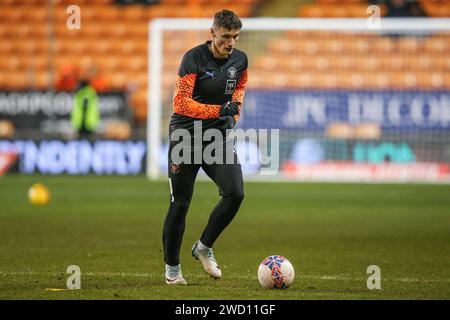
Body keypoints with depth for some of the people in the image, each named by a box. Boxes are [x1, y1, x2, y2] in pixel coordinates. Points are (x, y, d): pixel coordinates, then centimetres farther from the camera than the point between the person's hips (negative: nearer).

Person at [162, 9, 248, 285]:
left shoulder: (240, 60, 1)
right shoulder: (194, 58, -16)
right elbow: (182, 102, -21)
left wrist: (235, 110, 8)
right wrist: (218, 110, -28)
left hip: (219, 136, 4)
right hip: (186, 135, -4)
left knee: (235, 193, -14)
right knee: (180, 203, 0)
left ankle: (204, 247, 7)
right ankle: (172, 266, 17)